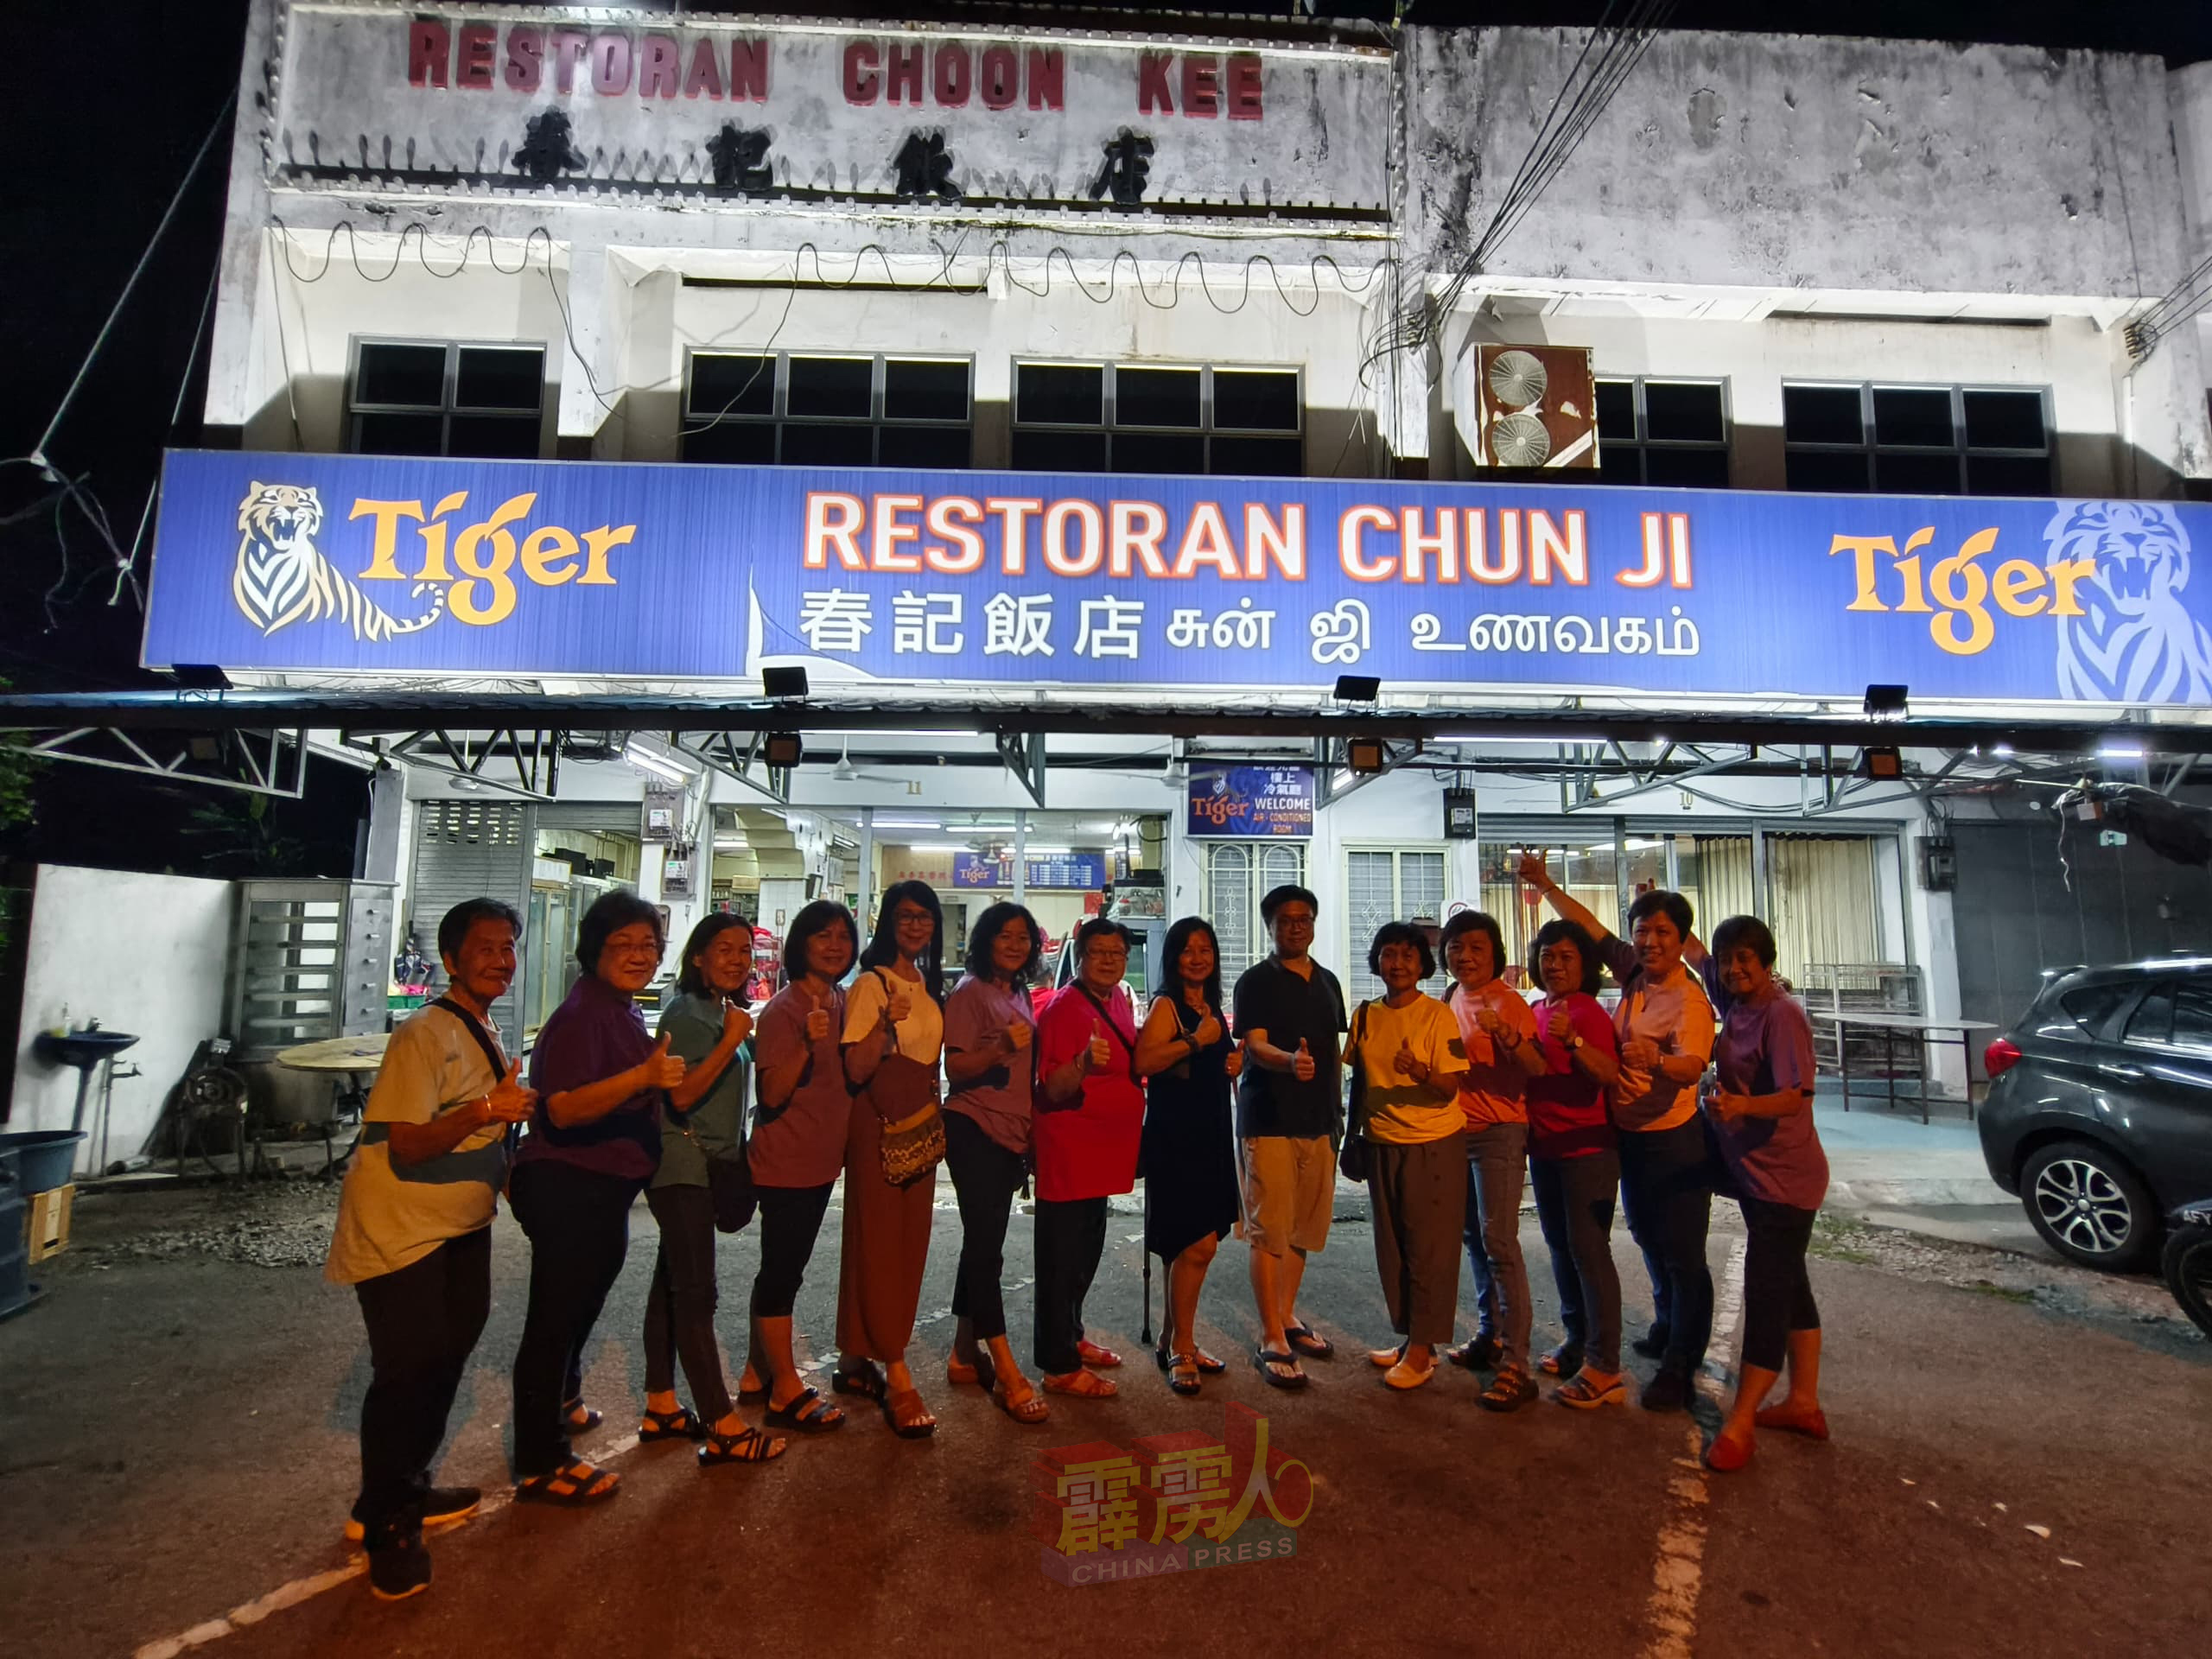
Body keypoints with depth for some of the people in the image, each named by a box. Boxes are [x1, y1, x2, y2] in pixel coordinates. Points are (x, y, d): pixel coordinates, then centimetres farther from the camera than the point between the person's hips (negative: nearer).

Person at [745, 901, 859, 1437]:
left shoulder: (842, 1003, 6)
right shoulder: (783, 1010, -17)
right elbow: (771, 1095, -20)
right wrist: (808, 1043, -34)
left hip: (821, 1160, 8)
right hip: (784, 1162, -8)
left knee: (786, 1268, 18)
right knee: (782, 1269, 2)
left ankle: (760, 1369, 32)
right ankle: (787, 1391, 14)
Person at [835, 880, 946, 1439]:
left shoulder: (931, 985, 13)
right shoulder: (872, 984, -10)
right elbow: (856, 1069, -16)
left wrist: (936, 1117, 16)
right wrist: (886, 1022, -31)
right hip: (880, 1120, -8)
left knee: (909, 1242, 9)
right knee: (880, 1242, -4)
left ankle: (856, 1360, 22)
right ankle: (897, 1375, 1)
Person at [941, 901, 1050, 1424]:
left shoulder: (1021, 994, 14)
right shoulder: (970, 992, -9)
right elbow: (955, 1069, -14)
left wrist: (1030, 1133, 17)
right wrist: (1001, 1047, -29)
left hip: (1012, 1134, 8)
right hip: (975, 1130, -8)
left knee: (981, 1243, 14)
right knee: (986, 1247, -6)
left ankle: (965, 1354, 25)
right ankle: (1008, 1374, -2)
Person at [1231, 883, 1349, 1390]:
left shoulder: (1327, 982, 14)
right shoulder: (1255, 981, -6)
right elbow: (1255, 1046, -17)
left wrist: (1337, 1108, 16)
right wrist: (1290, 1061, -38)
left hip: (1317, 1121, 6)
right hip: (1268, 1120, -6)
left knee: (1303, 1228, 14)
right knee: (1269, 1231, -3)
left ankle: (1287, 1316, 30)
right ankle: (1273, 1340, 4)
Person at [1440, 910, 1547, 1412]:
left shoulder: (1507, 1002, -12)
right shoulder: (1450, 999, 11)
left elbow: (1536, 1067, -25)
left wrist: (1505, 1032, -39)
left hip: (1498, 1131, -8)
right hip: (1458, 1129, 8)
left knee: (1499, 1242, -11)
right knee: (1475, 1238, 15)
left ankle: (1516, 1365, -6)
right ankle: (1490, 1336, 28)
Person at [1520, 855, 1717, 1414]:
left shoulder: (1689, 1000, -22)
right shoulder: (1634, 972, -1)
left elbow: (1691, 1067, -37)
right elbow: (1591, 927, 9)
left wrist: (1657, 1061, -57)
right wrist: (1545, 885, 8)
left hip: (1673, 1141, -8)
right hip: (1630, 1135, 8)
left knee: (1682, 1255, 1)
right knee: (1650, 1242, 23)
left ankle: (1680, 1367, 12)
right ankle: (1667, 1330, 42)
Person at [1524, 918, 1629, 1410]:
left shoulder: (1589, 1011, -12)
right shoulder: (1537, 1012, 11)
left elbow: (1608, 1073, -26)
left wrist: (1572, 1039, -39)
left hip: (1586, 1147, -8)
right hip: (1545, 1145, 8)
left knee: (1588, 1249, -7)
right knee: (1560, 1246, 15)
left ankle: (1604, 1368, -1)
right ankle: (1577, 1342, 29)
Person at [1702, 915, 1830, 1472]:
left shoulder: (1782, 1014, -19)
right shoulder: (1737, 1007, 7)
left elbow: (1794, 1096, -28)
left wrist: (1741, 1105, -44)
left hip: (1783, 1176, -10)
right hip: (1752, 1171, 10)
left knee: (1766, 1292, -7)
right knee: (1789, 1286, 17)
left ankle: (1739, 1422, -3)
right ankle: (1803, 1403, 30)